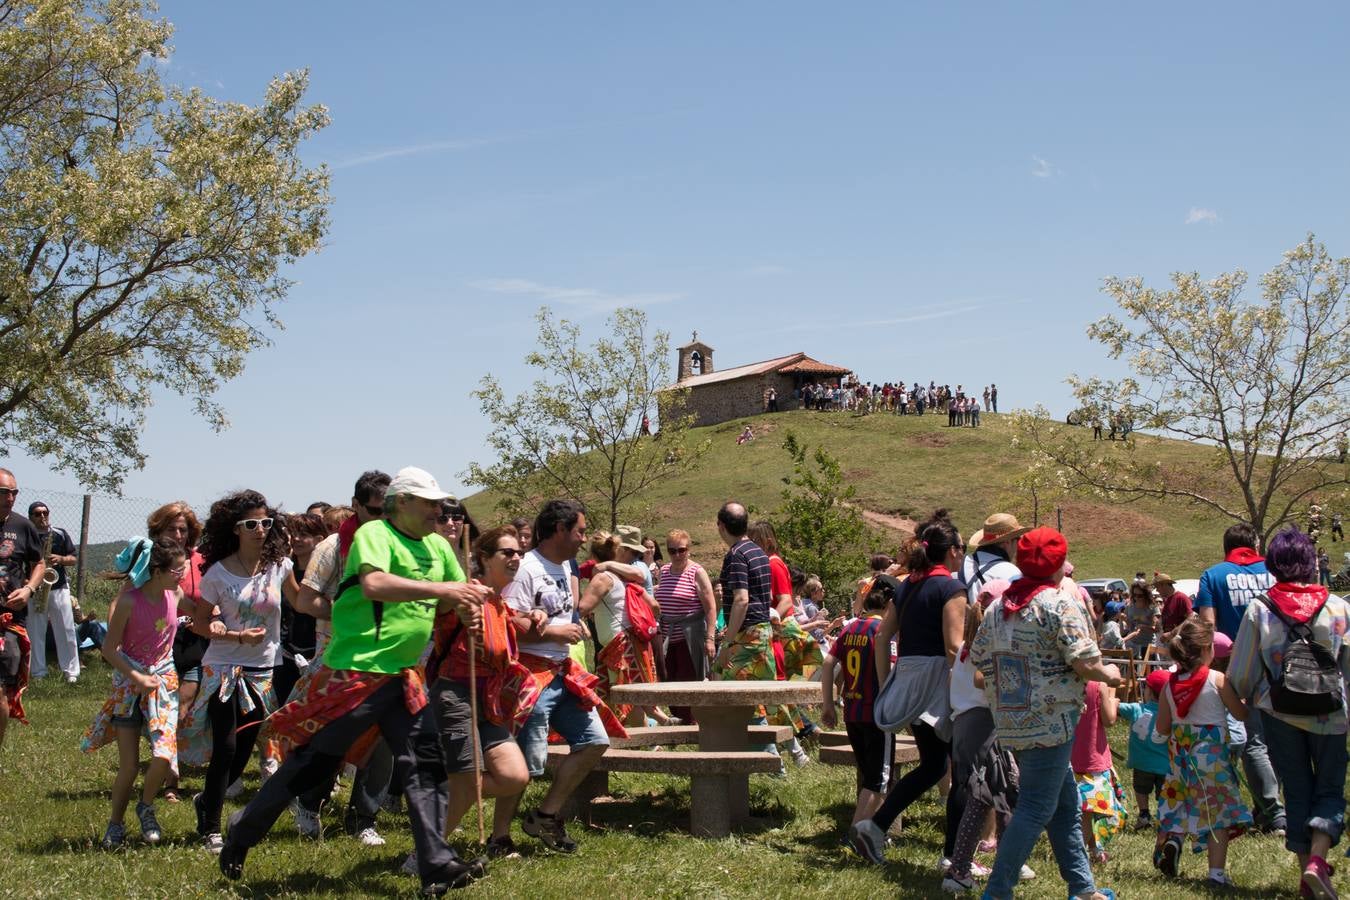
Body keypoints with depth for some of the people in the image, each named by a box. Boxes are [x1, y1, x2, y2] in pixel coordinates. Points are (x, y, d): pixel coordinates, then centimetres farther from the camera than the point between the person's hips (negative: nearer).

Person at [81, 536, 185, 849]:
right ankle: (115, 824, 21)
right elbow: (110, 648, -11)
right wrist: (137, 678, -20)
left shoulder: (175, 595, -5)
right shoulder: (129, 601, -17)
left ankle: (146, 807, 15)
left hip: (164, 679, 3)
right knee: (129, 765, -2)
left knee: (163, 756, -14)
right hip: (129, 681, -3)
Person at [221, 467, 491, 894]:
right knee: (313, 762, 1)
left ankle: (437, 866, 3)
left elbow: (454, 597, 22)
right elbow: (373, 584, -32)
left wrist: (465, 607, -3)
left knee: (426, 763, 1)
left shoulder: (438, 547, 11)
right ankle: (241, 834, 20)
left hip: (402, 675, 8)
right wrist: (443, 589, -31)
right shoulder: (374, 534, -13)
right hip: (356, 670, -8)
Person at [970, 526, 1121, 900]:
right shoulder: (1059, 602, -13)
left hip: (1011, 722, 8)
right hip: (1050, 721, -8)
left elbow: (978, 658, 12)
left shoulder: (998, 606, 10)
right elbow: (1084, 663, -18)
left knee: (1065, 803, 18)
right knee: (1036, 809, -1)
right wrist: (1109, 674, 2)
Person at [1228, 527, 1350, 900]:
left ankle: (1307, 869, 14)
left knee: (1296, 791, 13)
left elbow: (1241, 673, 0)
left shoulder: (1259, 610, -5)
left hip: (1279, 712, 1)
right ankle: (1317, 859, -13)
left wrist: (1246, 702, 18)